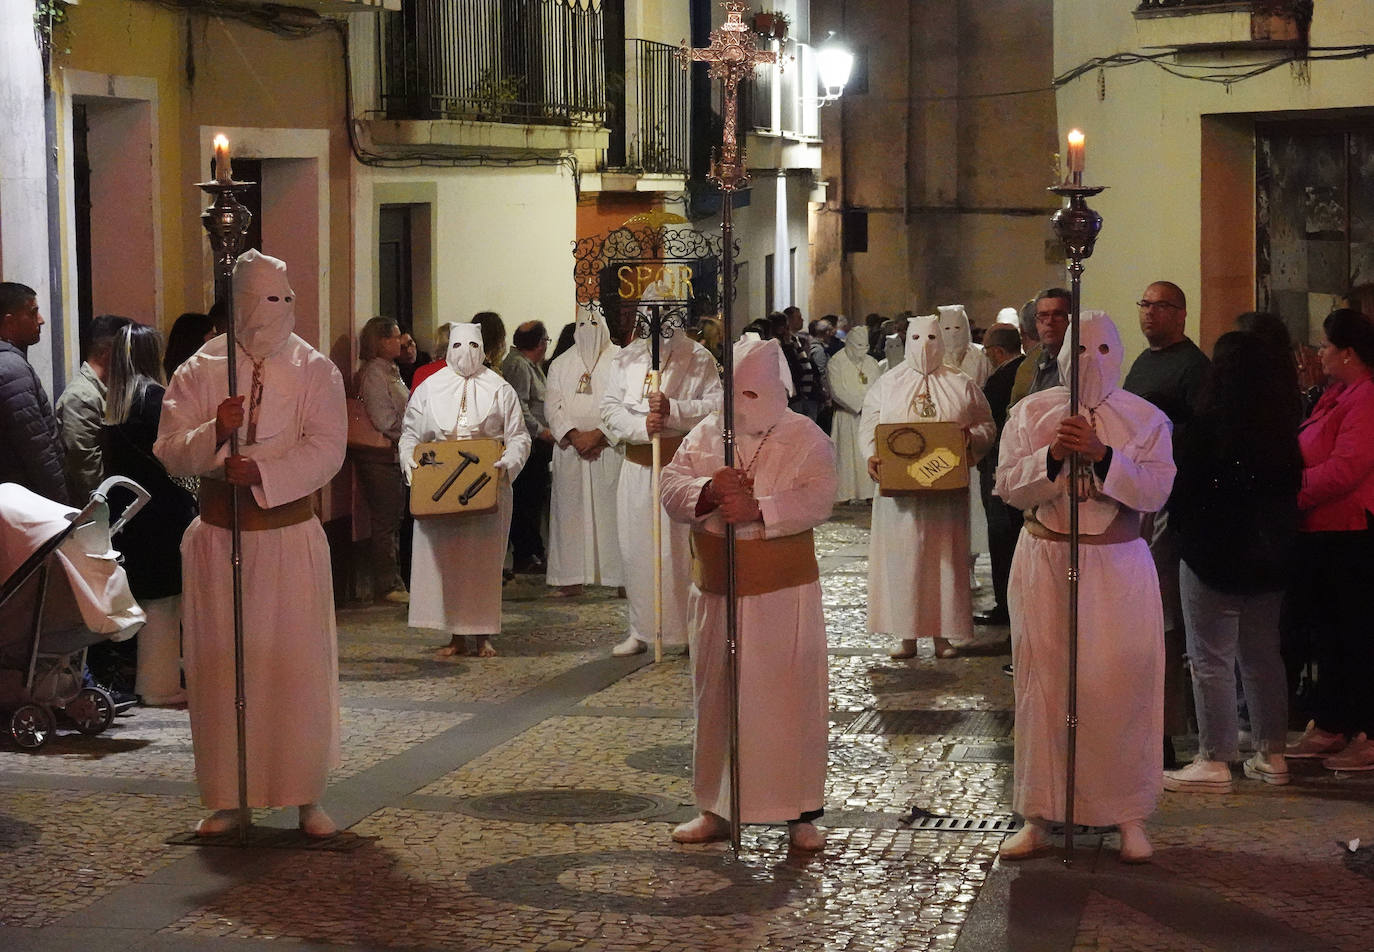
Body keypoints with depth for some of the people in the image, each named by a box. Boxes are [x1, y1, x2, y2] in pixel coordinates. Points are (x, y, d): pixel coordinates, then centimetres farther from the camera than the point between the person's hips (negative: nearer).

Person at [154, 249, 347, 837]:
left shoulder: (316, 371, 1)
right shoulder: (198, 373, 3)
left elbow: (326, 450, -11)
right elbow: (169, 452, -3)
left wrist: (262, 472, -24)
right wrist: (214, 433, -23)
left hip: (290, 535, -1)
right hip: (218, 539, 1)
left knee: (298, 665, 0)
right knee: (220, 667, 3)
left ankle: (305, 795, 10)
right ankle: (227, 798, 13)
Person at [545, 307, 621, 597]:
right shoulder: (560, 364, 14)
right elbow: (553, 407, 7)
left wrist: (597, 434, -14)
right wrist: (574, 435, -9)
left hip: (607, 450, -3)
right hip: (570, 450, 3)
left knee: (609, 508, -5)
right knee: (571, 509, 0)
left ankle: (616, 574, -3)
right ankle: (572, 578, 2)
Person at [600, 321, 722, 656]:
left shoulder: (698, 358, 0)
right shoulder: (626, 358, 10)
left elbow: (717, 406, -7)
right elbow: (610, 406, 3)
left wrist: (673, 410, -20)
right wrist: (641, 425, -15)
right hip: (637, 466, 3)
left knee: (680, 547, -5)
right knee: (635, 548, 6)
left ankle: (688, 630, 4)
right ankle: (640, 630, 15)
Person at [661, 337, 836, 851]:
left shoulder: (806, 438, -4)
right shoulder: (705, 435, 8)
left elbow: (815, 501, -17)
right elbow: (672, 490, -1)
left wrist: (757, 509, -27)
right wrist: (710, 490, -21)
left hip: (783, 595, -4)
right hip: (717, 593, 4)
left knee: (791, 700, -1)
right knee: (715, 700, 11)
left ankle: (801, 813, 9)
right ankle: (717, 810, 22)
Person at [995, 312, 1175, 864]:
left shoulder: (1145, 420, 3)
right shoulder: (1031, 413, 5)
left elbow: (1156, 490, -9)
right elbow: (1008, 487, -3)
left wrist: (1102, 455, -22)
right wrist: (1052, 456, -19)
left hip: (1118, 569, -1)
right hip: (1044, 563, 1)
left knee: (1122, 687, -2)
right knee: (1043, 684, 2)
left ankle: (1129, 817, 10)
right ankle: (1039, 817, 10)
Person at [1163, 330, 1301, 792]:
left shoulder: (1207, 428, -16)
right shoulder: (1283, 431, 2)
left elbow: (1178, 490, -9)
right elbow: (1294, 488, 11)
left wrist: (1187, 531, 9)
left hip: (1213, 555, -6)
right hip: (1269, 559, 7)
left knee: (1211, 659, -1)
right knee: (1262, 655, 15)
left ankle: (1215, 761, -1)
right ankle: (1271, 755, 20)